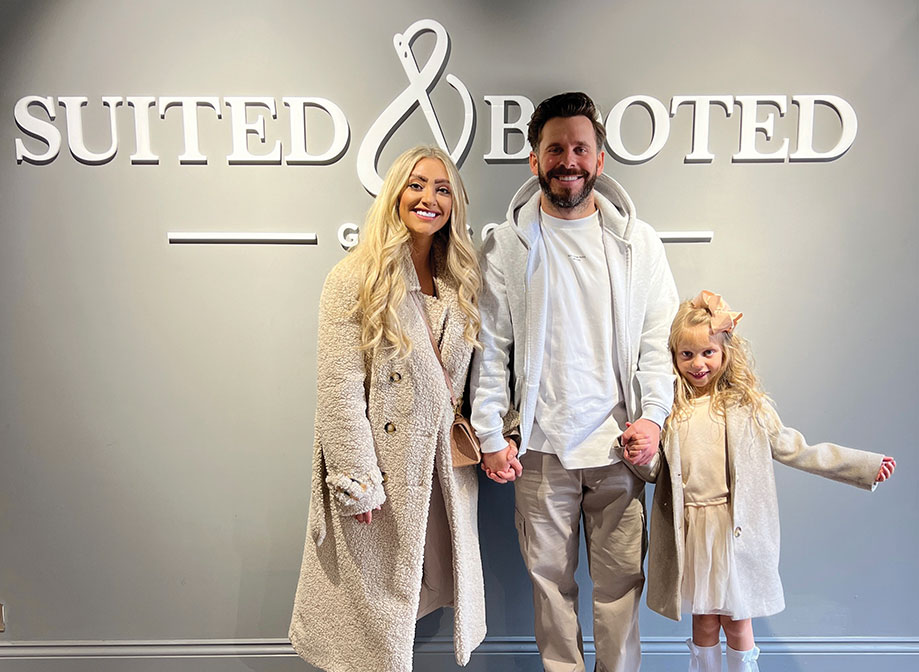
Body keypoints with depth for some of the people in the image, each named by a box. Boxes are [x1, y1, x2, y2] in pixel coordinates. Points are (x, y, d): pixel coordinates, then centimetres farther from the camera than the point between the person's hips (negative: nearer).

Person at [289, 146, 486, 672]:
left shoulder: (460, 283, 7)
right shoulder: (355, 279, -10)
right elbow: (339, 388, -14)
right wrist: (356, 478, -17)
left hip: (444, 468, 5)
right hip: (380, 474, -5)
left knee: (430, 586, 17)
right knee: (375, 604, 10)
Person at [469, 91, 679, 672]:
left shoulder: (638, 241, 5)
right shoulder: (507, 245, 0)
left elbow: (660, 337, 7)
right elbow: (490, 348, 0)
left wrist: (653, 416, -5)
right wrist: (491, 436, -3)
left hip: (619, 442, 1)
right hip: (540, 444, -1)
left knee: (621, 577, 12)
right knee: (550, 576, 13)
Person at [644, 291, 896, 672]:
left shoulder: (746, 405, -1)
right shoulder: (669, 408, 1)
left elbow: (793, 449, 5)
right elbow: (655, 470, 5)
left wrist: (866, 465, 4)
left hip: (737, 530, -1)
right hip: (689, 530, 1)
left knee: (737, 623, 10)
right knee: (703, 622, 11)